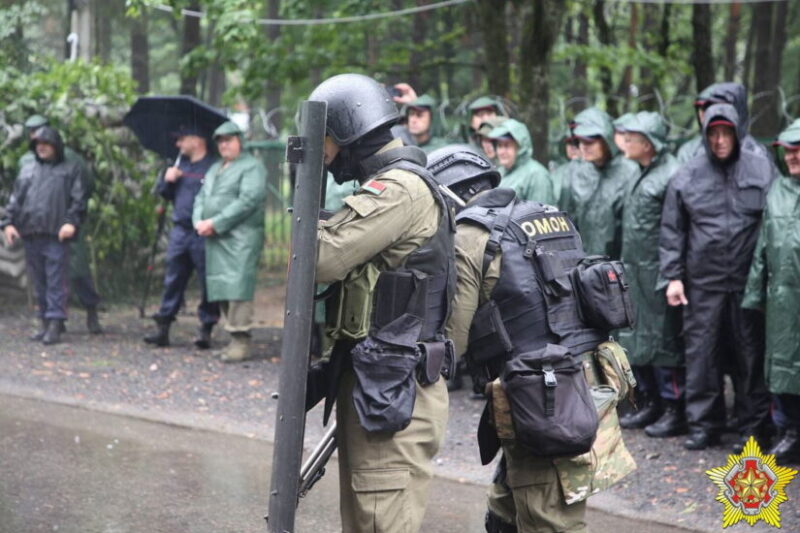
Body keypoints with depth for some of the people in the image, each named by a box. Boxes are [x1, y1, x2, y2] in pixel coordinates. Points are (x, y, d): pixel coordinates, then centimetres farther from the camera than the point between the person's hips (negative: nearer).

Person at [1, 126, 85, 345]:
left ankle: (55, 325, -9)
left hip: (56, 236, -4)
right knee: (39, 283, 6)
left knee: (56, 282, -8)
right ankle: (46, 324, 12)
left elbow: (78, 200, 2)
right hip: (30, 236, 4)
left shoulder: (70, 169, 10)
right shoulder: (27, 170, 21)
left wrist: (71, 222, -12)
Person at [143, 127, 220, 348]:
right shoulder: (180, 165, 19)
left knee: (207, 284, 0)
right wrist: (166, 180, 6)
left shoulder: (213, 167, -5)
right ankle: (163, 328, 11)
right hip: (179, 232, 6)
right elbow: (163, 193, 25)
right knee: (173, 280, 7)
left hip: (203, 234, -6)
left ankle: (206, 330, 7)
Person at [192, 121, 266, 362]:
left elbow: (248, 200, -14)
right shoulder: (214, 169, 25)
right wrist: (199, 221, 0)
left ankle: (241, 339, -14)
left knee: (237, 286, -16)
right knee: (219, 286, 6)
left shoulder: (252, 167, -1)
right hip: (214, 239, 8)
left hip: (241, 238, -8)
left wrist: (215, 223, -16)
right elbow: (201, 197, 22)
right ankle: (236, 339, 10)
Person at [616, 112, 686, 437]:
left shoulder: (671, 175, -15)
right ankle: (649, 403, 25)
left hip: (657, 273, -9)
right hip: (633, 271, 9)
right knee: (635, 339, 14)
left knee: (663, 340, -3)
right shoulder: (640, 176, 15)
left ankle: (673, 409, 6)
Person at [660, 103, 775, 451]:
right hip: (703, 282, 1)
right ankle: (703, 423, 15)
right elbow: (672, 231, 7)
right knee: (701, 353, 5)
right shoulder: (687, 177, 5)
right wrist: (673, 276, 1)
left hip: (749, 280, -1)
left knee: (752, 355, 5)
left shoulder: (762, 170, 2)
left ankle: (754, 426, 15)